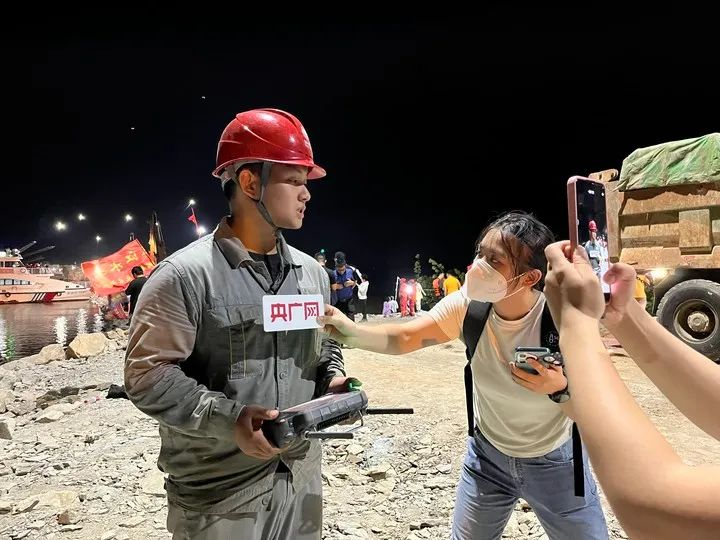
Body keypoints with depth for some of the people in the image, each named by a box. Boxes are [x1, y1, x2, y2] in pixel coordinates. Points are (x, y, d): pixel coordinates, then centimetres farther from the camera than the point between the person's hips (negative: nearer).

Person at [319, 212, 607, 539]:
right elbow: (403, 338, -17)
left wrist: (561, 389, -39)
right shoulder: (466, 306, -21)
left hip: (554, 462, -1)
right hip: (487, 454, 2)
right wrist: (353, 332, -34)